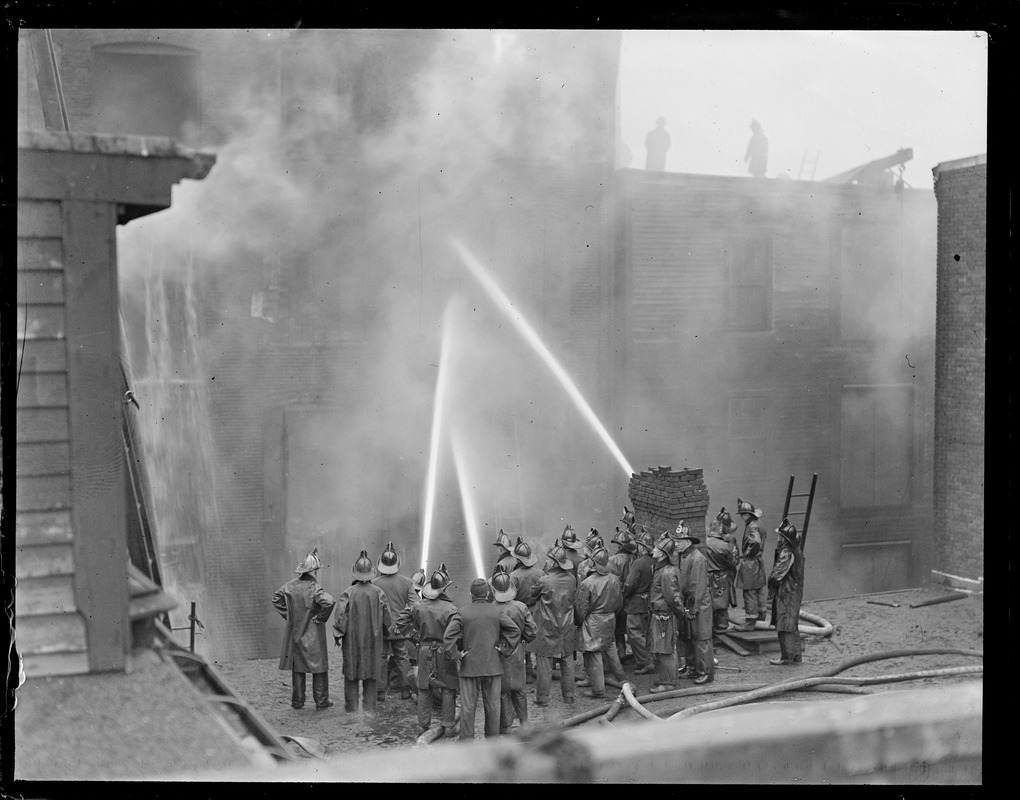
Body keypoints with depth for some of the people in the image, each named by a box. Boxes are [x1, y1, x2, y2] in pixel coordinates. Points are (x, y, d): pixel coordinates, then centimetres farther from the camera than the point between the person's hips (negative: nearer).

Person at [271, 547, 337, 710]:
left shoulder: (291, 586, -2)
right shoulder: (315, 588, -20)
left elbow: (276, 597, 12)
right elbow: (329, 601, -35)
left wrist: (287, 614, 12)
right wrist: (321, 617, -18)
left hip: (295, 634, 5)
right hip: (314, 636, -5)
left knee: (297, 668, 14)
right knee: (319, 667, 8)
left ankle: (297, 701, 20)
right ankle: (321, 701, 14)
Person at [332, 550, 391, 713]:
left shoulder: (349, 592, -15)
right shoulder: (378, 593, -8)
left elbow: (341, 614, -14)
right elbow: (386, 616, -3)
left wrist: (338, 635, -1)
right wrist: (383, 632, 14)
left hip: (352, 638, -2)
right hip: (373, 638, 2)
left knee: (352, 669, 10)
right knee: (371, 670, 12)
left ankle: (352, 704, 14)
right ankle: (370, 706, 16)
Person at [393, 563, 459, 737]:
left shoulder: (418, 606, -5)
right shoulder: (450, 609, -16)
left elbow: (401, 621, 1)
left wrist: (416, 638, 5)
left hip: (424, 650, 3)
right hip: (444, 652, -3)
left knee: (424, 688, 13)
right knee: (448, 689, 7)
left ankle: (424, 724, 19)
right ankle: (448, 726, 9)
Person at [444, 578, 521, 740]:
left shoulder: (462, 612, -6)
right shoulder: (498, 611, -3)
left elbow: (448, 637, -13)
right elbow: (515, 631, -7)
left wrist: (456, 656, -4)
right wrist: (504, 648, 1)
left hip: (469, 666, -1)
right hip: (493, 665, 1)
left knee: (467, 706, 6)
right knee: (492, 705, 12)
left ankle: (467, 740, 9)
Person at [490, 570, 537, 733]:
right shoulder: (521, 607, -11)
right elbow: (532, 632, -5)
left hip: (498, 654, -3)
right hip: (517, 654, 3)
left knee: (502, 691, 10)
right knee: (519, 688, 21)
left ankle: (505, 726, 18)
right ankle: (524, 721, 31)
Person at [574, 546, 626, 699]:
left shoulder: (587, 583, -21)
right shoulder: (614, 579, -4)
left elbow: (580, 607, -13)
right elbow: (619, 602, 10)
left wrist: (578, 622, 5)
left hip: (593, 623, -6)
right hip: (610, 619, 6)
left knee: (594, 655, 2)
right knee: (610, 649, 23)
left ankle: (598, 689, 7)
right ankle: (621, 679, 34)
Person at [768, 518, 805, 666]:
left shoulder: (786, 554, -22)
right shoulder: (797, 551, 6)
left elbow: (776, 576, -23)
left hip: (785, 594, -9)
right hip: (795, 592, 9)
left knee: (784, 626, -1)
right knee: (793, 626, 16)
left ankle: (787, 656, 4)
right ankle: (795, 655, 23)